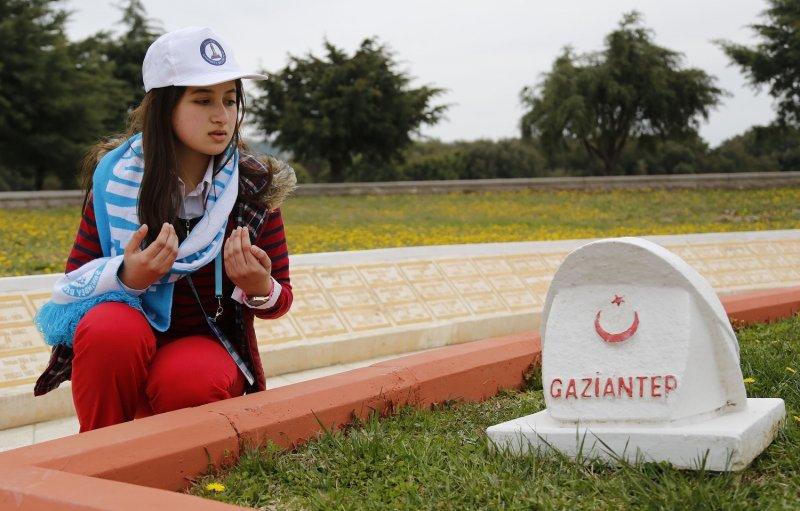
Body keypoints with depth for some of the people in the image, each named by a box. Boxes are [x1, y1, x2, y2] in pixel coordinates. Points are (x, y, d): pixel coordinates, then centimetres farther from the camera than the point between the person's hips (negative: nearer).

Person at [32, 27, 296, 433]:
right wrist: (127, 277, -25)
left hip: (210, 346, 0)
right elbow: (73, 282, -2)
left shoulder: (256, 186, -5)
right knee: (111, 330, -36)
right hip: (120, 344, 0)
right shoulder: (116, 177, -7)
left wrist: (260, 289, -23)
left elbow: (279, 301, 2)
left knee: (189, 383, -36)